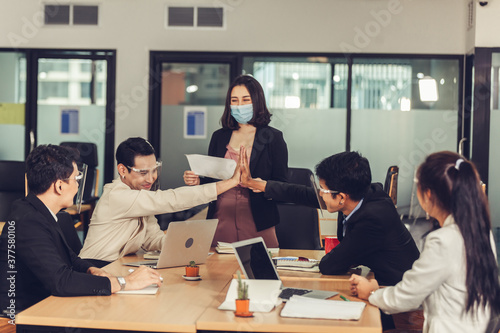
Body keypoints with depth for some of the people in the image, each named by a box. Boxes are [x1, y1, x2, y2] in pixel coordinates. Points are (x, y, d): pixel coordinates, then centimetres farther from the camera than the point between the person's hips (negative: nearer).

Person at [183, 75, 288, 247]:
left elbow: (282, 185, -3)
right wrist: (197, 180, -4)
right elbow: (211, 180, 15)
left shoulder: (273, 137, 1)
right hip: (221, 220, 3)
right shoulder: (219, 137, 12)